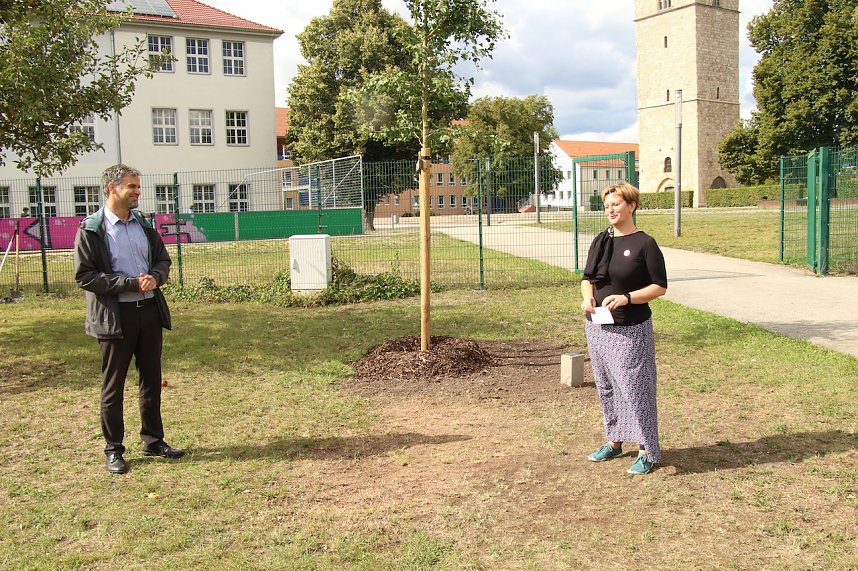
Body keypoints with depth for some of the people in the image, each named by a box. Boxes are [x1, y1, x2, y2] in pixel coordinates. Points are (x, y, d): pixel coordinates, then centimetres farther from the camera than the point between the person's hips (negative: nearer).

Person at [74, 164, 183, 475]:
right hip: (115, 316, -5)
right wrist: (132, 283, -18)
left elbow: (162, 260, 16)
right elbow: (84, 276, -13)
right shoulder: (91, 229, -8)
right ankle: (113, 450, 18)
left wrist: (155, 277, -8)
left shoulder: (143, 224, 10)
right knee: (113, 385, 5)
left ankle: (153, 440, 27)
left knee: (152, 379, 13)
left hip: (150, 310, 6)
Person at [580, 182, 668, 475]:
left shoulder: (645, 243, -8)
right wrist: (587, 297, -6)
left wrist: (626, 298, -22)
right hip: (597, 327, 6)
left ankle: (648, 451, 9)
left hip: (631, 329, -6)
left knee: (634, 388, -4)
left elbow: (660, 286, -8)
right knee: (606, 387, 15)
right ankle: (614, 441, 30)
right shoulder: (600, 241, 10)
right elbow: (588, 278, 16)